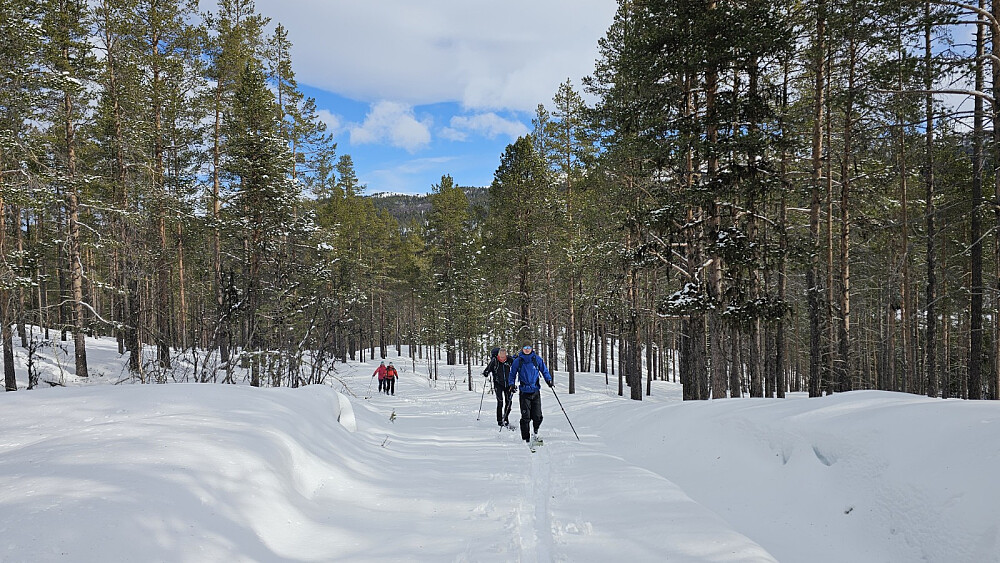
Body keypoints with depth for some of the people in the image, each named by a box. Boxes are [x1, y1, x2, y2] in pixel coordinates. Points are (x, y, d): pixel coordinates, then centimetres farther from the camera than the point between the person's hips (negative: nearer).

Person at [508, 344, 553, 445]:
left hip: (535, 392, 1)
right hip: (524, 392, -1)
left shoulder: (537, 359, 5)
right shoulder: (518, 361, 3)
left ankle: (535, 432, 28)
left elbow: (544, 370, 14)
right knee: (525, 417, -7)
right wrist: (511, 384, -3)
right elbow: (512, 374, 12)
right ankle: (526, 439, 3)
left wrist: (549, 379, -2)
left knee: (537, 416, 0)